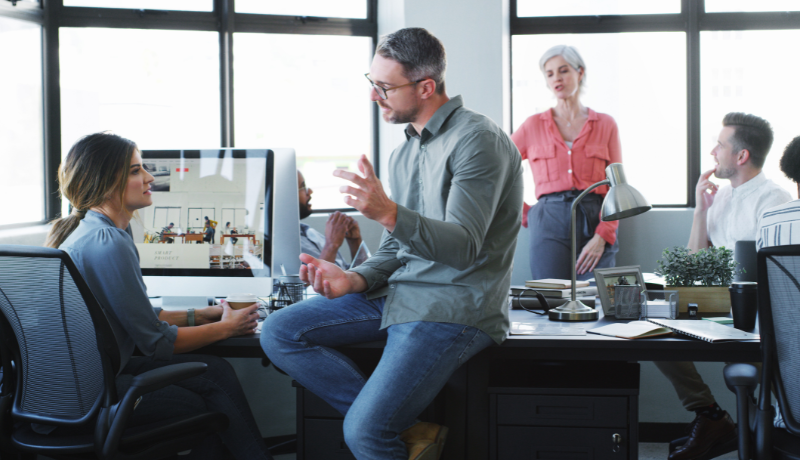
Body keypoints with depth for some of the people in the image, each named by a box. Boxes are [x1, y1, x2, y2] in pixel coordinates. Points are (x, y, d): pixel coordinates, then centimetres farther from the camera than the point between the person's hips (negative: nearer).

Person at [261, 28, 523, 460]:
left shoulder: (478, 139, -12)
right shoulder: (403, 155, 15)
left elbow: (463, 247, -20)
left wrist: (389, 213, -35)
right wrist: (354, 280, -3)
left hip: (455, 307, -9)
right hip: (399, 294, 9)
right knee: (279, 332, -4)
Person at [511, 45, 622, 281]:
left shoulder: (605, 124, 10)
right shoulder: (534, 126, 10)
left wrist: (603, 236, -8)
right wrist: (525, 215, 5)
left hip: (595, 223, 0)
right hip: (549, 225, 0)